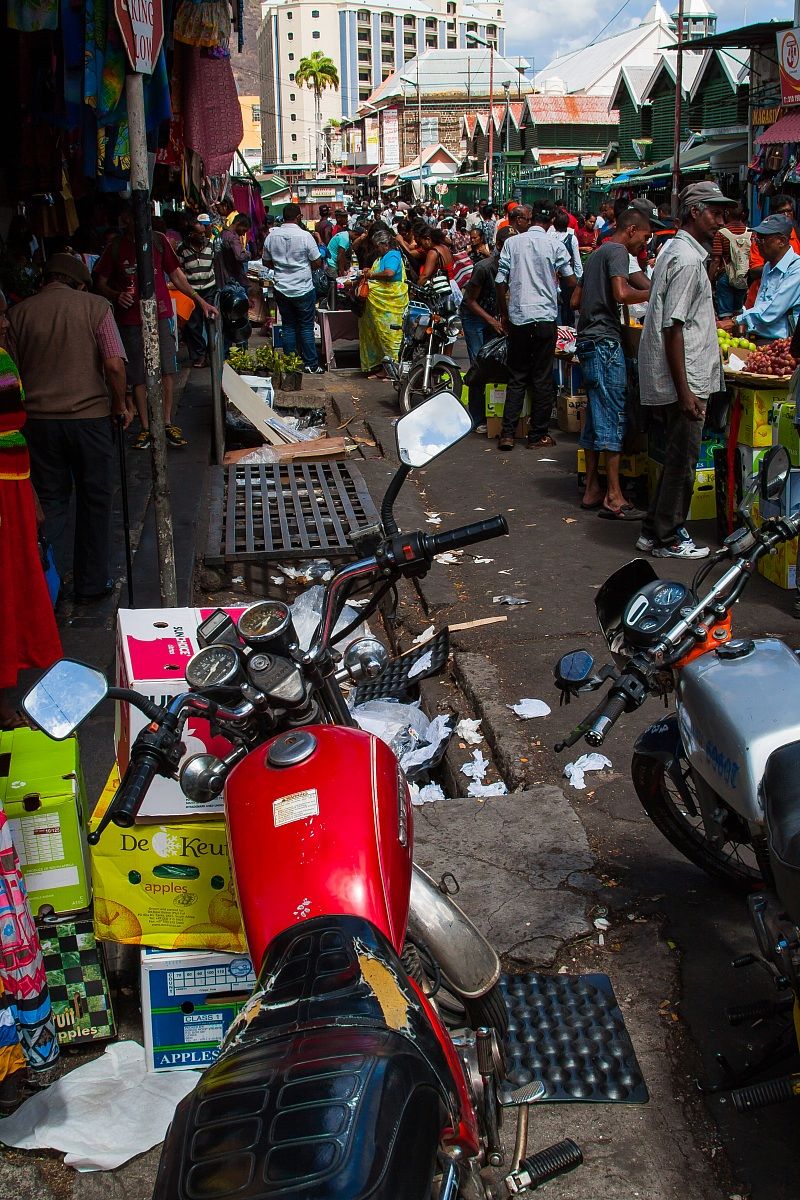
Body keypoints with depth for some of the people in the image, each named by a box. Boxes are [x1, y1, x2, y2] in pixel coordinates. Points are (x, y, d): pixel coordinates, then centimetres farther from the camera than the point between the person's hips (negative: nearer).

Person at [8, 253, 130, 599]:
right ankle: (92, 583, 20)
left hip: (38, 418, 2)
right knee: (94, 500, 12)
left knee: (50, 501, 13)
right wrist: (120, 404, 3)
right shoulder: (95, 306, -4)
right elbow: (114, 365, -12)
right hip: (89, 415, -2)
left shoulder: (18, 313, 2)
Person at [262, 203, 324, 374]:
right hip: (303, 289, -4)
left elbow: (267, 262, 10)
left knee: (288, 327, 12)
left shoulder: (272, 236, -1)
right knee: (306, 327, 4)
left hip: (281, 289, 4)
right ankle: (310, 364, 7)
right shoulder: (305, 236, -14)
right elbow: (317, 262, -8)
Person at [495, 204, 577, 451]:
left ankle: (507, 433, 1)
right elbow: (571, 281, 3)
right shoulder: (555, 245, 0)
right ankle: (537, 434, 9)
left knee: (516, 378, 8)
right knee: (543, 379, 6)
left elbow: (501, 282, 3)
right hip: (545, 317, -2)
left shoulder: (512, 243, 4)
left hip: (518, 319, 2)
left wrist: (503, 314, 13)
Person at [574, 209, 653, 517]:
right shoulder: (617, 251, -7)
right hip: (605, 342, -10)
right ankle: (613, 497, -12)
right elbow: (622, 293, -23)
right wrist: (652, 293, -9)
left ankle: (592, 490, 14)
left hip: (587, 342, 10)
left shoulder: (597, 253, 22)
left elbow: (576, 299, 25)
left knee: (595, 416, 11)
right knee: (613, 416, -10)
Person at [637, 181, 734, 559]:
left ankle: (654, 531, 24)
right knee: (682, 460, -1)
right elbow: (673, 328, -22)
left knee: (678, 457, 17)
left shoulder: (674, 250, 14)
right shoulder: (688, 260, -17)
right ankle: (668, 539, 9)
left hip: (682, 379, 10)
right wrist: (685, 391, -23)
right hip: (684, 378, -10)